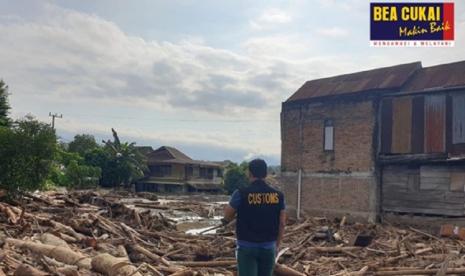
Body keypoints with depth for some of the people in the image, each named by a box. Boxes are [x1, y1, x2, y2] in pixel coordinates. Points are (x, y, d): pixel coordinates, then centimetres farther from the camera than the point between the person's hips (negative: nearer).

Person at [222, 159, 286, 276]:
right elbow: (282, 224, 2)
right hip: (268, 247, 3)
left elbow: (227, 217, 0)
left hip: (247, 247, -3)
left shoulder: (241, 194, -12)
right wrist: (276, 245, 14)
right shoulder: (278, 195, -1)